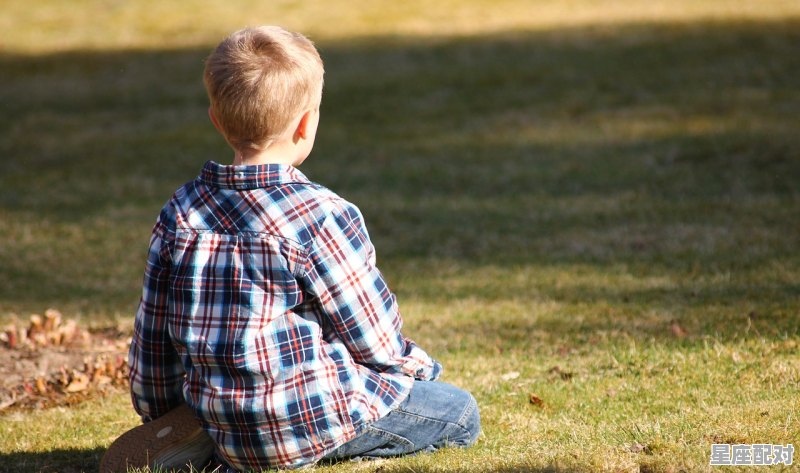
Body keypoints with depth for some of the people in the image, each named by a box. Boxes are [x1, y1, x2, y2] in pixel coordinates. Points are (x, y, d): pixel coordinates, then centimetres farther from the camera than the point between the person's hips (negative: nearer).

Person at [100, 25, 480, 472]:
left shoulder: (179, 215, 1)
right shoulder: (322, 215, -17)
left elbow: (153, 335, 7)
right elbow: (376, 338, -8)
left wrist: (162, 417, 23)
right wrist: (418, 364, 14)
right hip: (312, 419, -7)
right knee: (460, 413, 11)